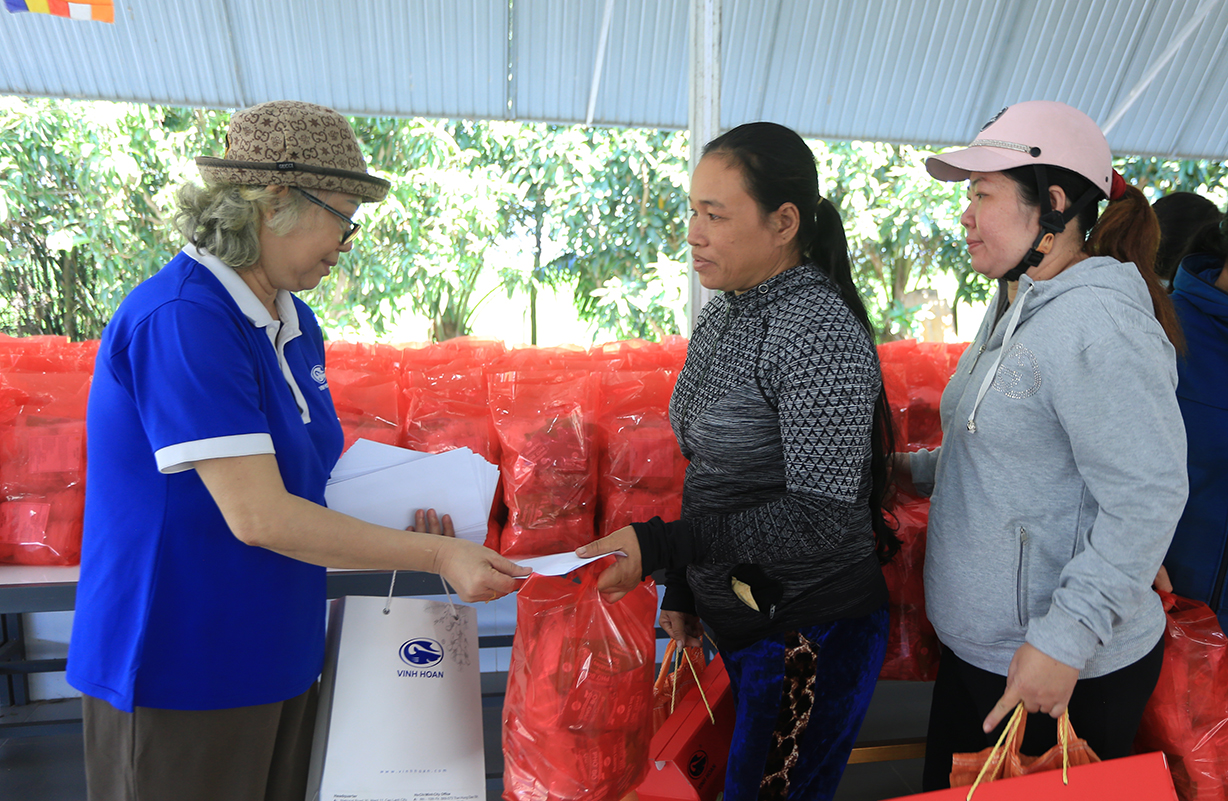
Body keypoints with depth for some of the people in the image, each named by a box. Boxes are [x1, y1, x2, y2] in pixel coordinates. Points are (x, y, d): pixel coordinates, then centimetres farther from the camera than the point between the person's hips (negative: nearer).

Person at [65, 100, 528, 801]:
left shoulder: (296, 324, 6)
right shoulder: (181, 319, -21)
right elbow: (257, 516, -26)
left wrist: (400, 530, -1)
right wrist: (436, 554, -21)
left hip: (277, 658, 8)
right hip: (178, 670, -8)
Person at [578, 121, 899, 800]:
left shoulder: (820, 331, -23)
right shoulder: (722, 317, 4)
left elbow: (819, 520, -26)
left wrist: (660, 545, -29)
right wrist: (680, 589, 13)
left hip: (808, 633, -8)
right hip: (735, 614, 8)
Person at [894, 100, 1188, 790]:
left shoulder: (1096, 324, -23)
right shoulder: (1018, 306, 8)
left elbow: (1148, 500, -26)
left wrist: (1063, 641, -26)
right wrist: (919, 469, 10)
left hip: (1072, 672, -9)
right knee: (950, 788, 23)